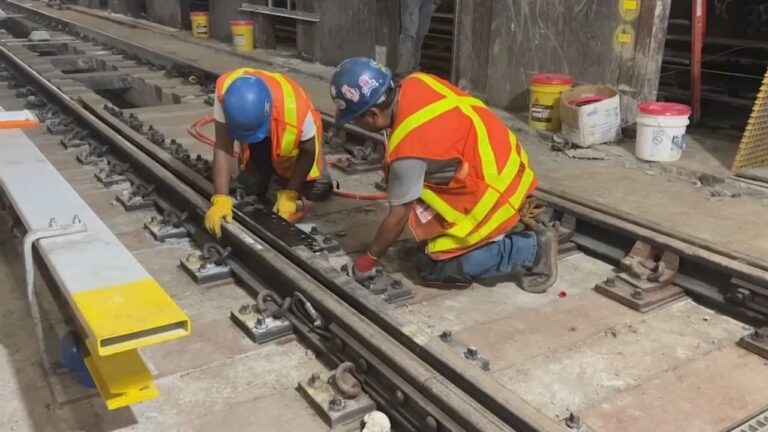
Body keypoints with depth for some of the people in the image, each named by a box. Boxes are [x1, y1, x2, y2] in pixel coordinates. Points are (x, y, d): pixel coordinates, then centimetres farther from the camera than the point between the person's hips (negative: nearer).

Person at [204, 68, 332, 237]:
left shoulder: (295, 108, -45)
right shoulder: (225, 92, -39)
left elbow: (308, 151, -25)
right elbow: (223, 147, -33)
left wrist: (290, 194, -24)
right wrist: (220, 198, -40)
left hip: (296, 134, -2)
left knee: (318, 191, -8)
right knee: (249, 189, -8)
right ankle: (271, 170, 26)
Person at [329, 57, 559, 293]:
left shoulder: (407, 148, -26)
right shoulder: (416, 82, -5)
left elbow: (398, 216, -14)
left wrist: (369, 259, 2)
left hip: (495, 192, -9)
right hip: (505, 163, 9)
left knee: (434, 268, -1)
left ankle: (530, 250, -1)